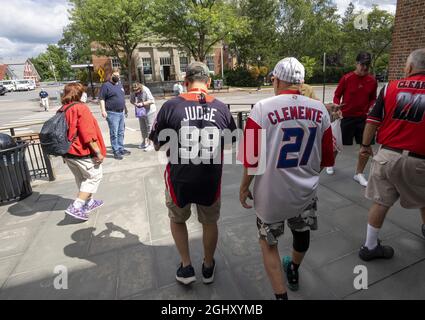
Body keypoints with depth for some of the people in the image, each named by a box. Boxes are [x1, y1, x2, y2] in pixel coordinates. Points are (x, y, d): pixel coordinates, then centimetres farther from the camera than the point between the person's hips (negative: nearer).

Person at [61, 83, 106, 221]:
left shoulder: (62, 110, 7)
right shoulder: (81, 108, -16)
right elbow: (88, 134, -22)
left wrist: (65, 152, 23)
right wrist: (98, 152, -17)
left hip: (68, 152, 8)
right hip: (83, 153, -8)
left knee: (82, 178, 21)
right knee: (94, 177, 6)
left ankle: (89, 202, 35)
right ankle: (76, 207, -1)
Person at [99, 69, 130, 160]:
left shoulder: (119, 84, 16)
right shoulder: (106, 85, -7)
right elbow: (101, 99, -11)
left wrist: (125, 108, 24)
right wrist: (103, 110, -20)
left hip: (121, 112, 7)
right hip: (112, 113, -7)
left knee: (121, 132, 13)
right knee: (114, 133, -2)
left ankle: (121, 149, 24)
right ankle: (116, 151, 6)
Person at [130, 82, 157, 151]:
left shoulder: (146, 91, -20)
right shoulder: (134, 92, -2)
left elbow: (152, 101, -25)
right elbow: (131, 100, 10)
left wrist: (142, 103, -30)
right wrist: (134, 103, -11)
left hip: (149, 112, -7)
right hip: (141, 112, 7)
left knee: (149, 128, -4)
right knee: (143, 128, 16)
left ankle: (150, 144, 3)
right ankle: (144, 142, 32)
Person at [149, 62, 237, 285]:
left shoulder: (171, 106, -11)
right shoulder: (221, 108, -5)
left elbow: (156, 145, -2)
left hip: (179, 178, -1)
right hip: (211, 179, 2)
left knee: (177, 219, 27)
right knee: (210, 223, 24)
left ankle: (186, 267, 32)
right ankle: (208, 267, 44)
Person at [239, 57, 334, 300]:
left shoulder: (263, 108, -16)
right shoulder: (320, 110, -4)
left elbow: (252, 158, -14)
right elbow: (327, 159, 3)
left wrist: (244, 187, 1)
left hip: (271, 192, -4)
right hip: (306, 190, 5)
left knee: (268, 243, 18)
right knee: (302, 233, 29)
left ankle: (281, 294, 25)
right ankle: (294, 272, 56)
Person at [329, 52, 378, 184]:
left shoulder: (372, 81, 3)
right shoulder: (346, 78, -8)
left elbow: (373, 98, 13)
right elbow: (337, 95, -1)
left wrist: (371, 107, -6)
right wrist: (337, 105, -21)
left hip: (364, 118, 4)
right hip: (347, 117, -3)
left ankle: (359, 174, 19)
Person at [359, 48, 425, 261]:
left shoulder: (391, 88, 0)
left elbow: (373, 121, 0)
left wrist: (365, 145, 12)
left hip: (388, 155, 1)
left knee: (381, 202, 10)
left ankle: (371, 246, 21)